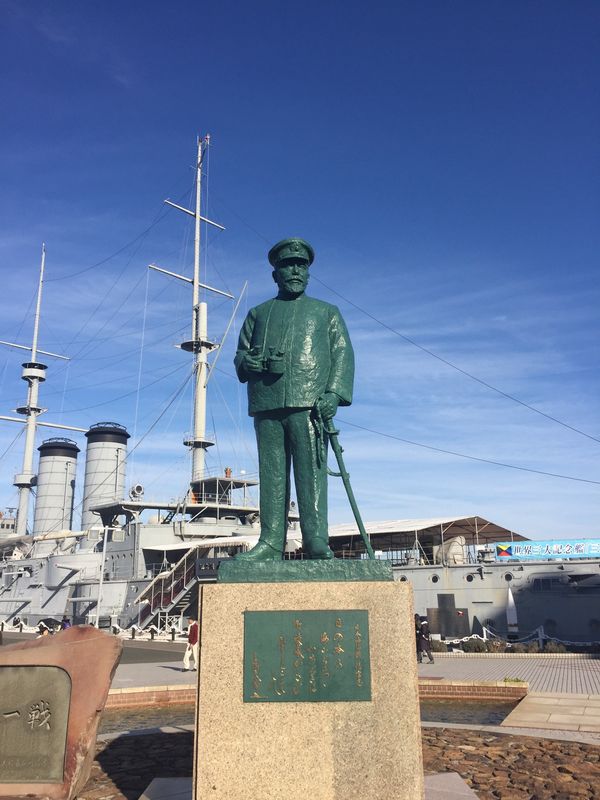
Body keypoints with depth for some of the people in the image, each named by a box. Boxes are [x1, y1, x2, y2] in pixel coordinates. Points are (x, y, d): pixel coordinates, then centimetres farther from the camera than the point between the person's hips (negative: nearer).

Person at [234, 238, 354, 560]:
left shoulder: (327, 312, 22)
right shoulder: (258, 313, 27)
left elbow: (343, 354, 9)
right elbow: (241, 357, 21)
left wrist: (334, 392, -9)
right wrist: (252, 362, -6)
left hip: (310, 404, -2)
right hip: (267, 405, 2)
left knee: (312, 473, -10)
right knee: (271, 475, -2)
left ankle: (317, 544, -9)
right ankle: (270, 543, 0)